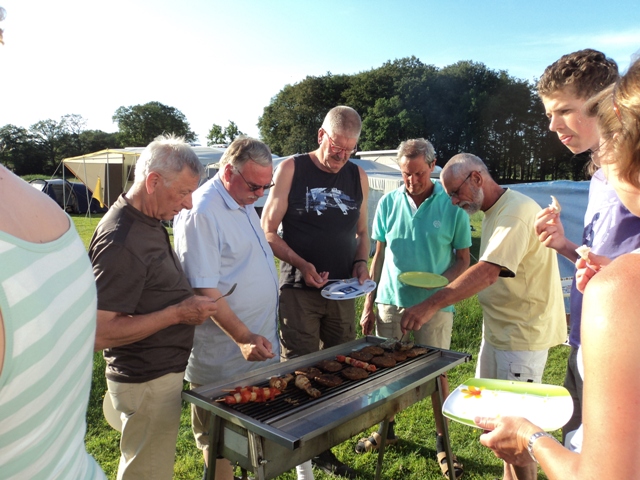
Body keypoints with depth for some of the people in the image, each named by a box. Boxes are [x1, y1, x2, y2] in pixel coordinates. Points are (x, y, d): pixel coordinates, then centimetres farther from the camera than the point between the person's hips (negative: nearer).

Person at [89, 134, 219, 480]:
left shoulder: (147, 221, 4)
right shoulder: (121, 241, -26)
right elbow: (100, 334, -27)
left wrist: (185, 303, 3)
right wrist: (177, 313, -24)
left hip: (163, 371, 9)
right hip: (148, 383, -9)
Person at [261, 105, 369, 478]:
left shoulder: (358, 177, 9)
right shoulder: (292, 170, -3)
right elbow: (268, 231, -4)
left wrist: (361, 262, -2)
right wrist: (301, 264, -17)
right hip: (299, 290, -4)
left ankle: (326, 448, 28)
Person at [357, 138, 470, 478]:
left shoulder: (452, 205, -7)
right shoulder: (388, 203, 1)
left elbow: (463, 259, -1)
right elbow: (379, 256, 7)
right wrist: (368, 304, 6)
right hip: (390, 301, 3)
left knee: (437, 374, 7)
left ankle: (443, 442, 28)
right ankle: (386, 430, 35)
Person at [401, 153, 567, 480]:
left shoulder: (516, 211, -20)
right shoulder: (493, 212, 12)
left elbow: (489, 271, -32)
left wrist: (430, 305, -38)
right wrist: (446, 282, 1)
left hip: (523, 334, -9)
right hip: (498, 329, 10)